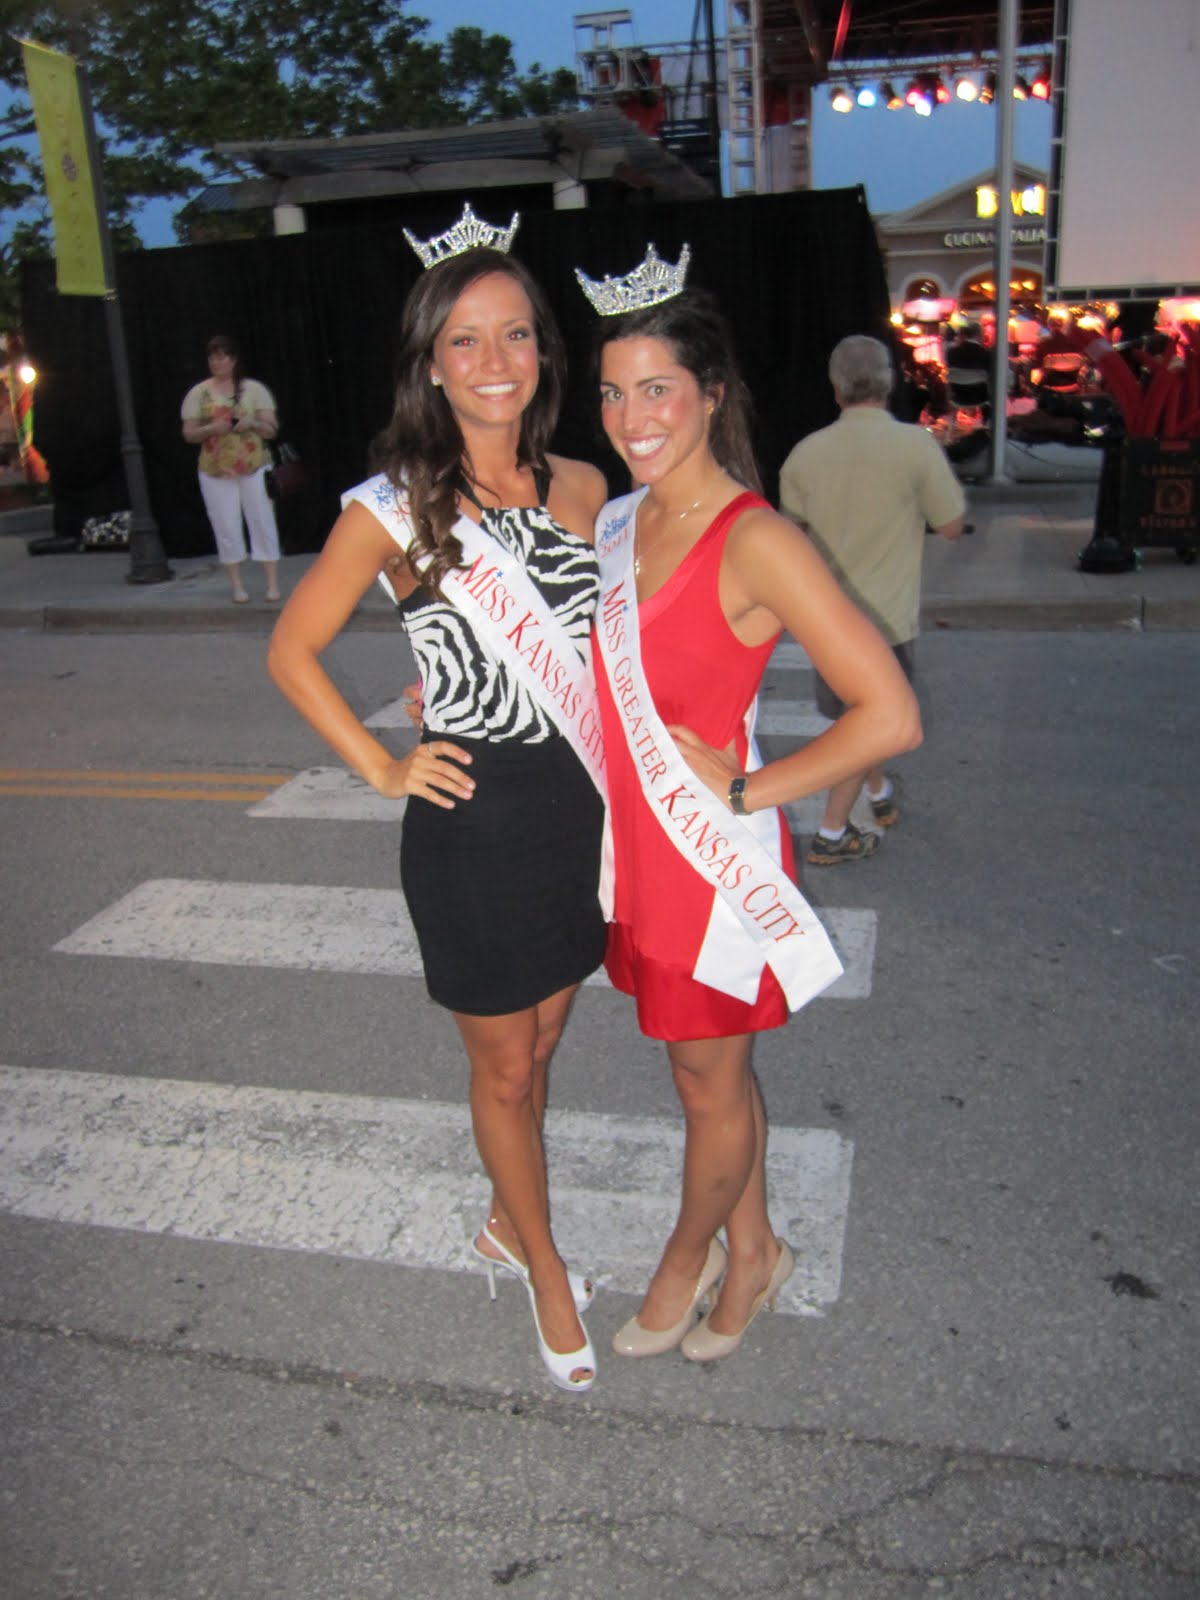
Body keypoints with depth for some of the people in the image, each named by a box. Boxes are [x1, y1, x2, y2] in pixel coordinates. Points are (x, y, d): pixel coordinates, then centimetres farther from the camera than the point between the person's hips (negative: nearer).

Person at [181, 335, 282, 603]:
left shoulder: (254, 389, 2)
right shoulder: (198, 393, 4)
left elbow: (271, 429, 2)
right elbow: (189, 434, 3)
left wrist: (252, 423, -18)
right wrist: (211, 428, -16)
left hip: (254, 468, -1)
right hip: (216, 472, 1)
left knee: (263, 523, 0)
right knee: (227, 528, 1)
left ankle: (272, 584, 4)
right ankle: (236, 586, 9)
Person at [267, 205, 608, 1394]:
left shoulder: (579, 486, 2)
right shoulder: (395, 508, -12)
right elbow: (292, 649, -3)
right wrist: (384, 768, -7)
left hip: (576, 807, 5)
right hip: (473, 820, -4)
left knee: (541, 1043, 20)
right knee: (503, 1069, 12)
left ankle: (507, 1220, 46)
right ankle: (545, 1270, 35)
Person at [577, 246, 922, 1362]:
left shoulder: (754, 541, -20)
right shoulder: (616, 522, 5)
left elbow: (890, 717, -23)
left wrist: (745, 790, -17)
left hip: (714, 856, -7)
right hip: (640, 846, 7)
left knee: (708, 1083, 14)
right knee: (713, 1069, 22)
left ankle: (687, 1258, 40)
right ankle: (753, 1252, 43)